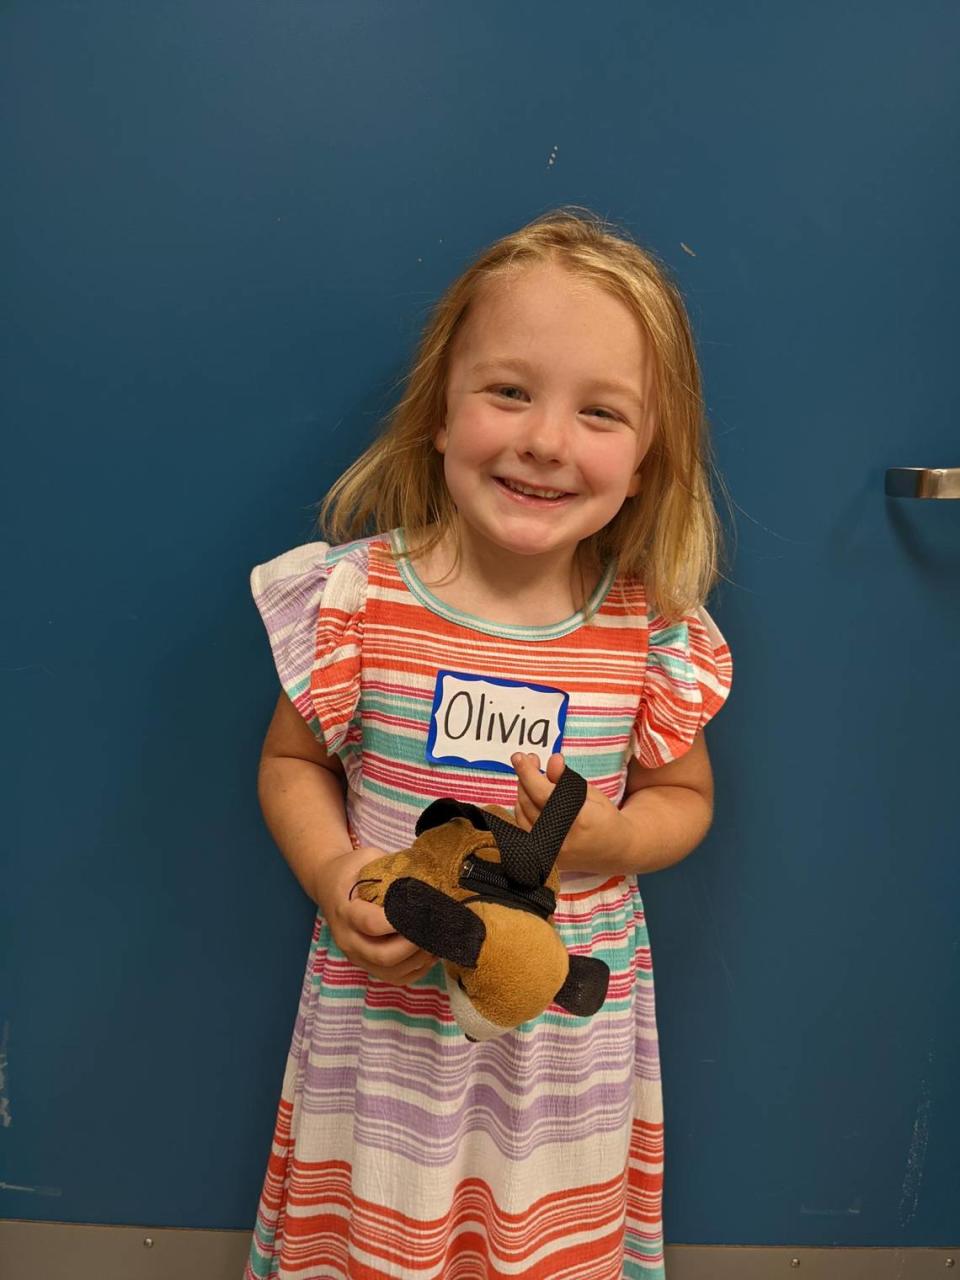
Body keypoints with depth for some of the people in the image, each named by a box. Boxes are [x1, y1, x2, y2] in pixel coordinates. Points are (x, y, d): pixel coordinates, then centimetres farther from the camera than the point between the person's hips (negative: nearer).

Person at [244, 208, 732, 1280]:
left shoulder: (656, 628, -12)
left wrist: (613, 840, -18)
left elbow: (684, 795, 3)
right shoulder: (358, 594, -14)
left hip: (572, 1018, 1)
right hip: (385, 1004, 0)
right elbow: (292, 762, -1)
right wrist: (334, 880, -18)